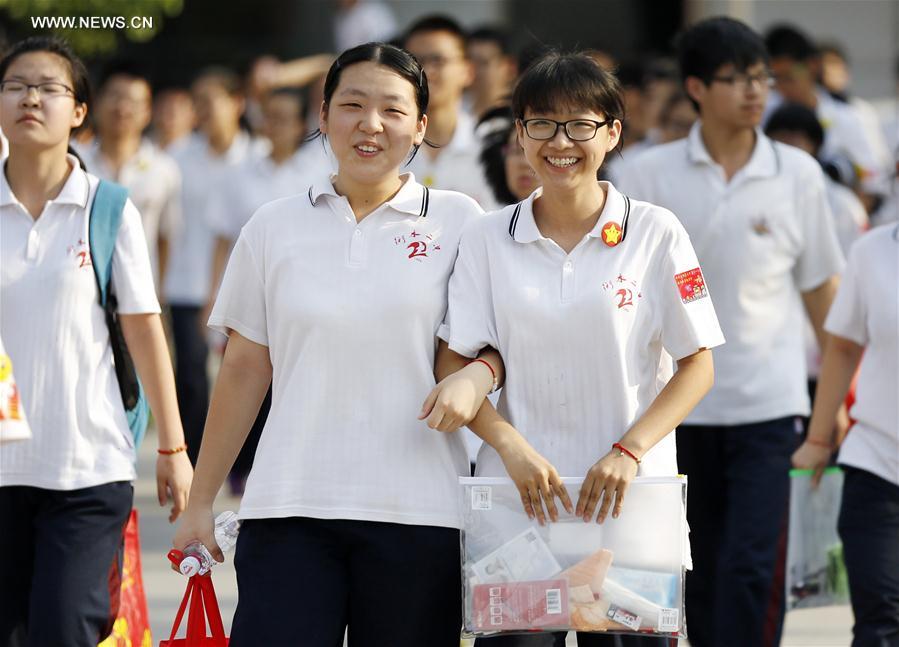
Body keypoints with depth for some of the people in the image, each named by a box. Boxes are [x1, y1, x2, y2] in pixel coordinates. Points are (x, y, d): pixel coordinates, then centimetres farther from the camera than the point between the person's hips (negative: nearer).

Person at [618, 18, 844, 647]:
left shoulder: (798, 173, 3)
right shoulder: (651, 174, 0)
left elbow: (821, 289, 10)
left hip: (769, 404, -1)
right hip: (680, 401, 1)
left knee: (751, 568, -11)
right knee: (703, 572, 8)